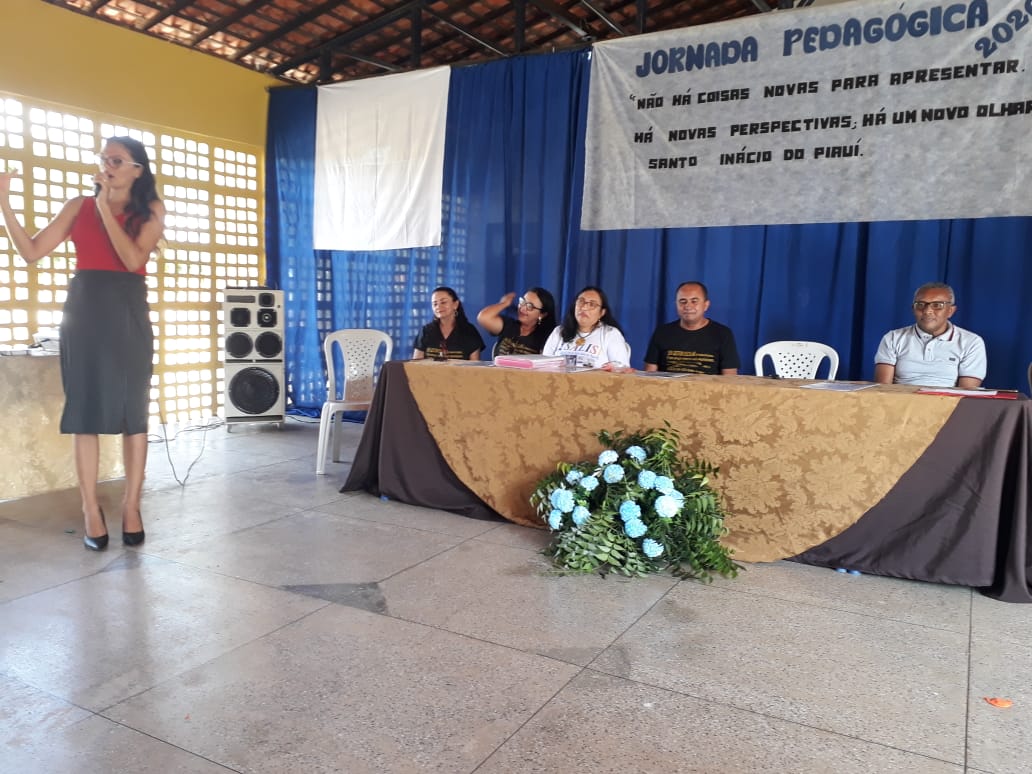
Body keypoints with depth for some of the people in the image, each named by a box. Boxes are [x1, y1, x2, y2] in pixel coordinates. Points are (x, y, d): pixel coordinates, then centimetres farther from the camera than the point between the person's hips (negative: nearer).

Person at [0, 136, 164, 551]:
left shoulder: (151, 210, 6)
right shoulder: (78, 206, 10)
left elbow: (134, 259, -10)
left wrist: (106, 208, -10)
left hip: (128, 313, -1)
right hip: (83, 311, 1)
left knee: (133, 410, -2)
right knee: (85, 410, -1)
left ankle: (131, 507, 6)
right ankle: (91, 511, 4)